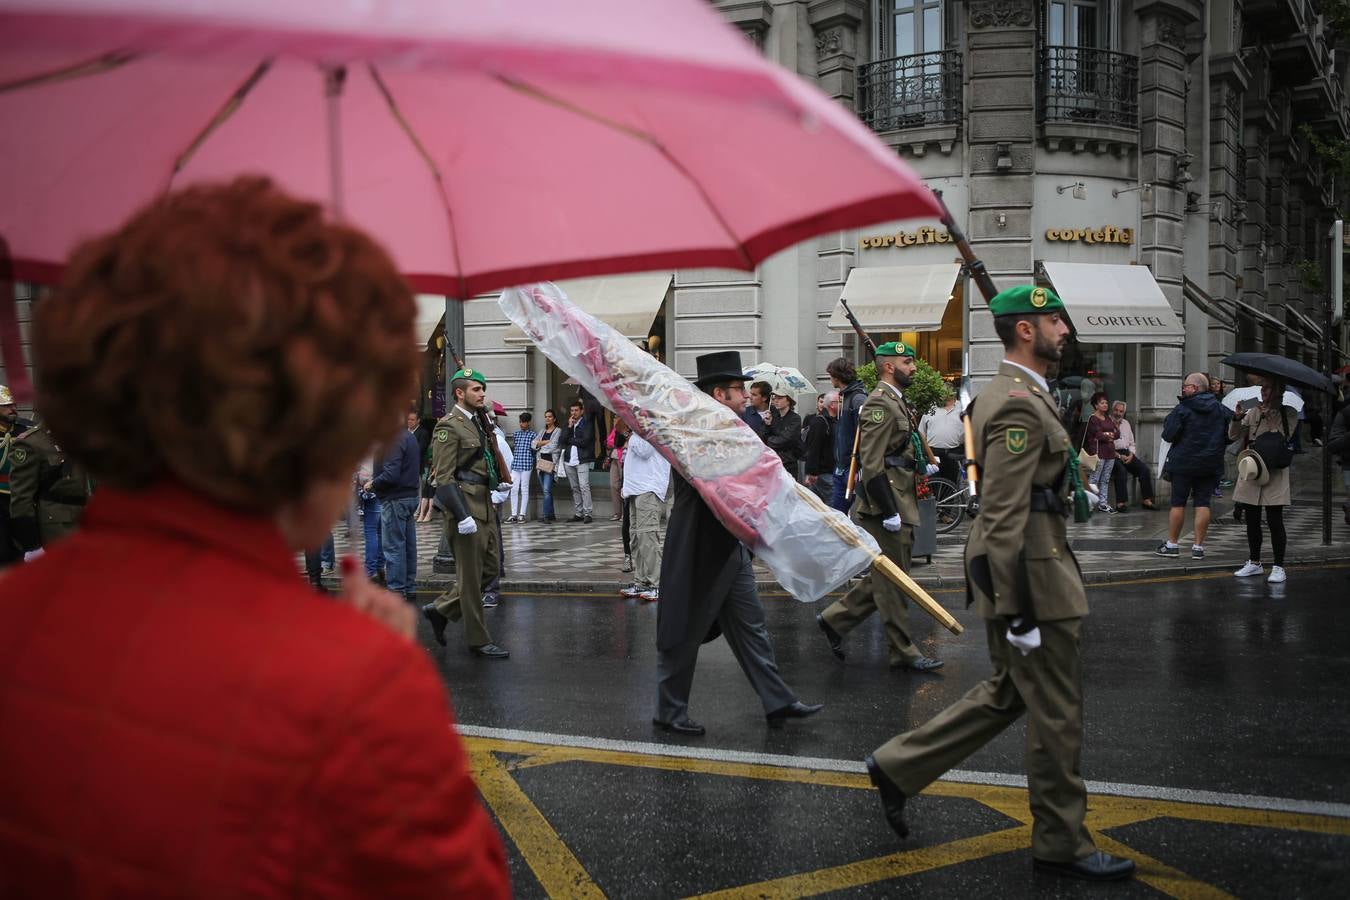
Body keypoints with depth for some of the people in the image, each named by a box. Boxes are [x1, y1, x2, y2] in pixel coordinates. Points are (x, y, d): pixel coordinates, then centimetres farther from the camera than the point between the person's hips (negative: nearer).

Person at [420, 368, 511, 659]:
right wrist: (463, 516, -23)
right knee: (471, 577, 0)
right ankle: (478, 640, 8)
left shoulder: (479, 423, 16)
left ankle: (440, 609, 25)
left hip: (485, 507, 9)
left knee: (490, 569, 13)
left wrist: (496, 490, 16)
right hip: (465, 509, -9)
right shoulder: (449, 427, -12)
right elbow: (444, 479, -18)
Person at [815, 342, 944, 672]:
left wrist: (921, 467, 13)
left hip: (899, 506, 10)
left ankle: (835, 618, 23)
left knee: (885, 578, 15)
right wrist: (889, 512, -23)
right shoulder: (880, 404, -15)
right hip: (884, 508, -10)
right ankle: (903, 652, 7)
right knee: (893, 581, -1)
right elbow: (872, 463, -22)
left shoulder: (896, 402, 18)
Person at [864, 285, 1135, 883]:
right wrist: (1018, 610, -22)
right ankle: (1062, 844, 15)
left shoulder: (1012, 395, 14)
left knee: (1006, 695, 19)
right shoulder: (1019, 405, -19)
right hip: (1030, 579, -10)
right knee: (1057, 715, 1)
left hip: (1024, 572, 10)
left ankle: (898, 766, 24)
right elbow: (1004, 518, -23)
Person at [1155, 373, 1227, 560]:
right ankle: (1198, 546, 3)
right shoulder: (1221, 409, 5)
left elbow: (1169, 435, -14)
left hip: (1183, 462, -4)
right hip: (1210, 465, 4)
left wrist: (1168, 422, 5)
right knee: (1203, 504, 4)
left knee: (1178, 503, 5)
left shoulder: (1182, 409, -11)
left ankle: (1172, 544, 11)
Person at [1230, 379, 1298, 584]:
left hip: (1274, 472, -4)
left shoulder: (1289, 413, 0)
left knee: (1274, 520, -6)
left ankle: (1278, 567, 1)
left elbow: (1284, 439, -13)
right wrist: (1237, 418, -11)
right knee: (1251, 520, 9)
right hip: (1250, 471, 4)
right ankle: (1254, 563, 21)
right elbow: (1234, 435, 6)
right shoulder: (1253, 412, 11)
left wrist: (1270, 416, -13)